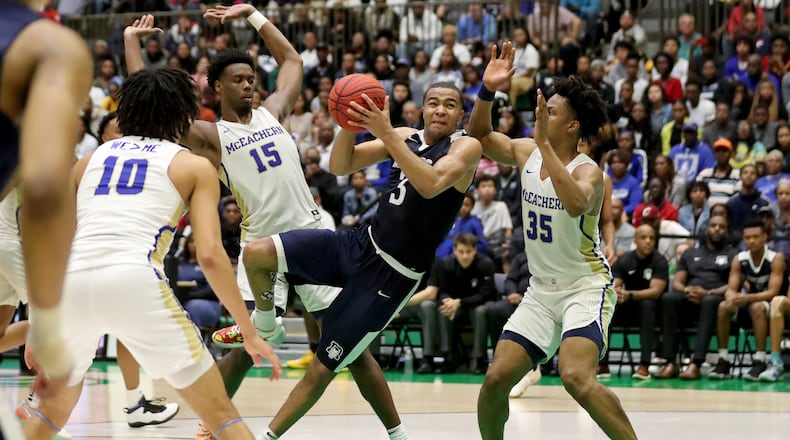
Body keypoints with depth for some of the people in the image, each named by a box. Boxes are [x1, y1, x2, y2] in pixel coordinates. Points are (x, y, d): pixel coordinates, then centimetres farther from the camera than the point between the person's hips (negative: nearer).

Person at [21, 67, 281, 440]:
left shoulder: (91, 159, 26)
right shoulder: (195, 166, 16)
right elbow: (210, 255, 3)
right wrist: (250, 333, 8)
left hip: (71, 283, 4)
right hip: (133, 280, -4)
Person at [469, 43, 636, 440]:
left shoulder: (588, 171, -19)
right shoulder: (527, 153, 2)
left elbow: (576, 203, -42)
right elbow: (480, 135, 17)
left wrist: (545, 145, -40)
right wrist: (487, 90, -1)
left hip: (586, 285, -7)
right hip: (541, 290, 7)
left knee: (576, 376, -28)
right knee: (496, 379, -1)